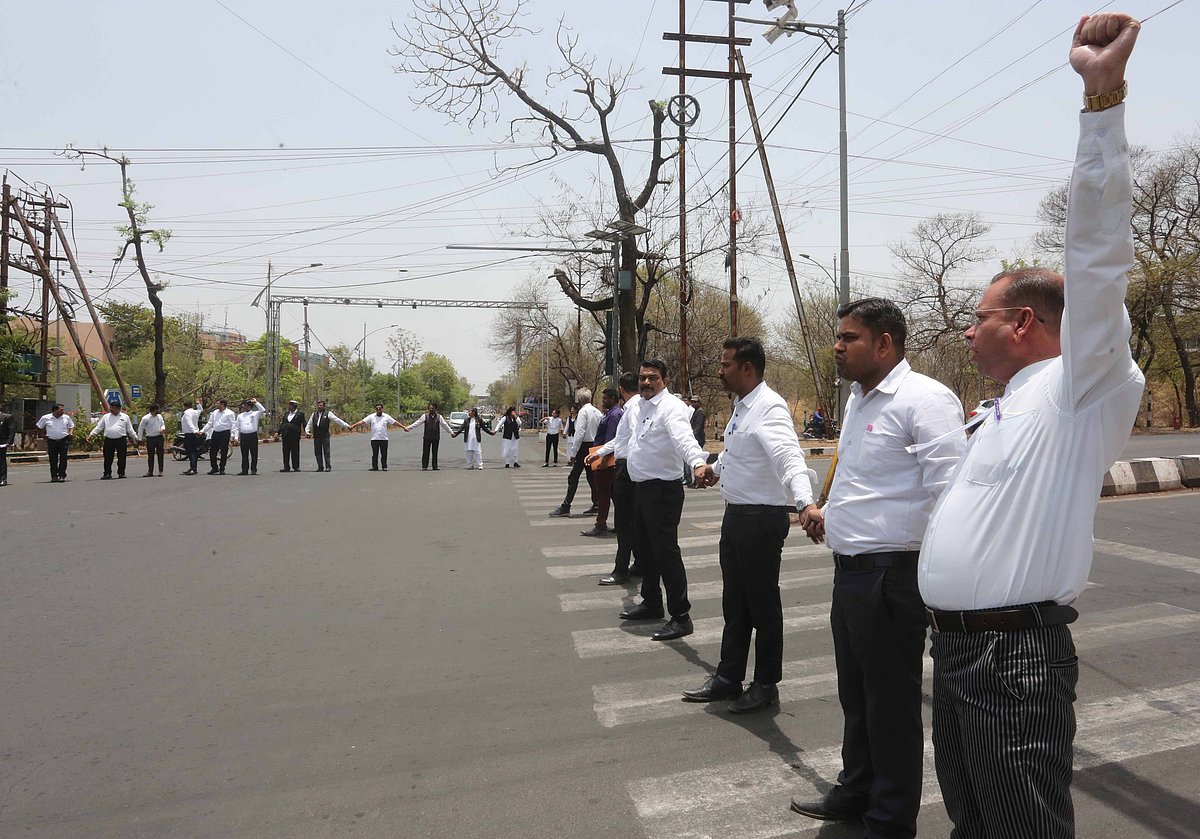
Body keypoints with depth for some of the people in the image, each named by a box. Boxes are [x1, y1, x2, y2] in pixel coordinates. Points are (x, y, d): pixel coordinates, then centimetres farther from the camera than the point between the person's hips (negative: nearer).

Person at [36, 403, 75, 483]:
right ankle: (54, 476, 9)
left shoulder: (66, 417, 8)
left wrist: (70, 433, 3)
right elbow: (39, 427, 13)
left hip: (64, 440, 1)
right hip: (51, 441, -1)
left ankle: (62, 476, 2)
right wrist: (46, 432, 5)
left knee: (63, 458, -4)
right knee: (53, 460, 1)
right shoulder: (46, 418, 2)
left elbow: (72, 426, 20)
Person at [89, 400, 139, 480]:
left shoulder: (125, 417, 9)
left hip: (121, 440, -1)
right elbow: (98, 427, 12)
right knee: (108, 458, 1)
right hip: (108, 440, 1)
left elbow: (130, 429, 12)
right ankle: (107, 474, 8)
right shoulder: (106, 417, 12)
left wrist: (135, 438, 9)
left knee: (122, 458, 1)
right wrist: (92, 434, 2)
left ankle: (121, 473, 11)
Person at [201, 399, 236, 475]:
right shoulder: (214, 412, 15)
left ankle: (222, 469, 9)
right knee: (212, 451, 6)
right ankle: (214, 468, 19)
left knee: (224, 452, 0)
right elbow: (209, 423, 20)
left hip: (224, 433, -6)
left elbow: (233, 425, -8)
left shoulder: (229, 413, -3)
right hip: (215, 433, 6)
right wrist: (202, 431, 13)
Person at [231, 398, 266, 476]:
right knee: (244, 454, 4)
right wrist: (236, 437, 7)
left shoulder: (255, 414, 5)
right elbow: (236, 427, 16)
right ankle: (245, 470, 9)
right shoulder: (240, 416, 15)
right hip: (243, 436, 3)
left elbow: (263, 410, -14)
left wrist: (256, 402, -7)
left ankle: (253, 470, 6)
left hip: (253, 435, -3)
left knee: (254, 454, -1)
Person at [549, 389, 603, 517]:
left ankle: (565, 507, -3)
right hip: (595, 446, 8)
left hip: (584, 446, -7)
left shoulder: (583, 411, -12)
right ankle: (596, 505, 15)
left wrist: (574, 452, -15)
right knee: (592, 477, 13)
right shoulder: (597, 412, 9)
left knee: (573, 477, -4)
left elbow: (580, 432, -17)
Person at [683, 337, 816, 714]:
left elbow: (788, 456, -38)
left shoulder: (769, 408, -21)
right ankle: (728, 678, 33)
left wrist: (805, 502, -51)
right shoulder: (741, 406, 9)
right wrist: (715, 467, 37)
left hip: (762, 519, -9)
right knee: (734, 602, 19)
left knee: (763, 605, 6)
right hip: (736, 515, 9)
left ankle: (766, 685, 23)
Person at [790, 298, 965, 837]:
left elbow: (949, 492, -23)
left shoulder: (924, 399, -16)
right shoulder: (859, 399, 14)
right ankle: (855, 794, 41)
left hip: (891, 576, -9)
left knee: (892, 706, 6)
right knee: (855, 695, 22)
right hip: (849, 570, 9)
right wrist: (828, 514, 15)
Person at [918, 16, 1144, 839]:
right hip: (955, 647, 9)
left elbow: (1096, 249, -19)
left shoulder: (1079, 387, -9)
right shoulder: (1005, 409, 19)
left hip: (1019, 654, -9)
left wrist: (1103, 96, -25)